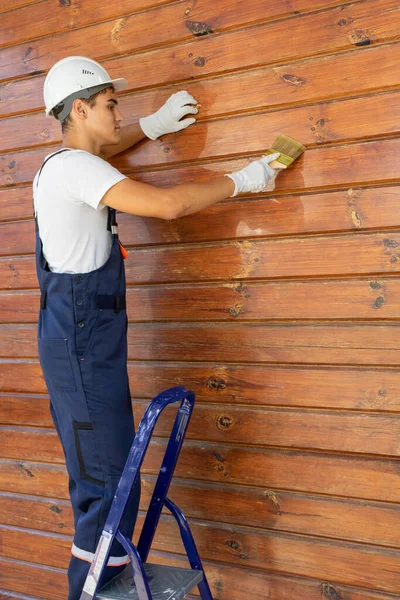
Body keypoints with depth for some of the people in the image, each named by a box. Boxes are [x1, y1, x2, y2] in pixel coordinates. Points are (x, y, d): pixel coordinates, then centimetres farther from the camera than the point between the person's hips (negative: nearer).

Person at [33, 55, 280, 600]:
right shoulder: (74, 167, -13)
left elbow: (96, 151, 42)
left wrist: (154, 124, 33)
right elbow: (168, 204, -23)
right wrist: (240, 181, -10)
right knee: (111, 483, -7)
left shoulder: (62, 163, 17)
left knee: (96, 478, 15)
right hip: (83, 344, -10)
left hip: (82, 342, 10)